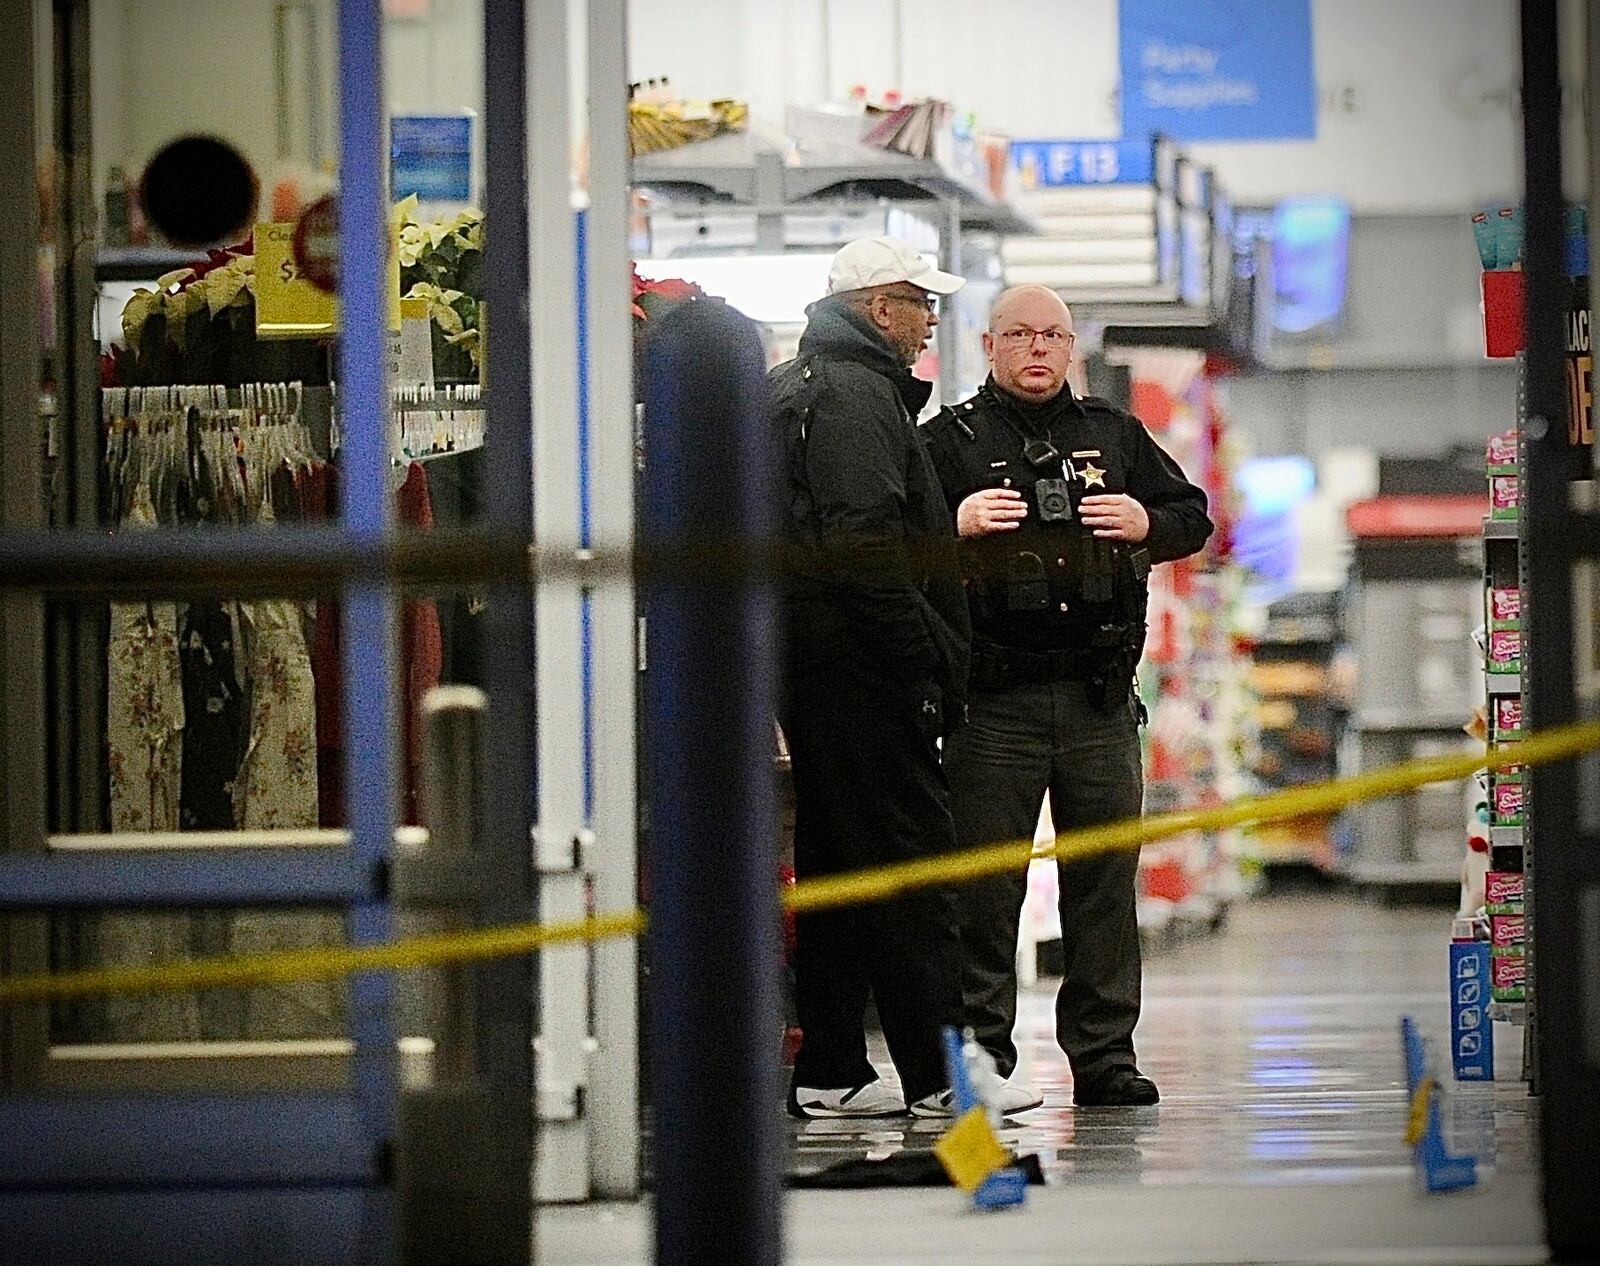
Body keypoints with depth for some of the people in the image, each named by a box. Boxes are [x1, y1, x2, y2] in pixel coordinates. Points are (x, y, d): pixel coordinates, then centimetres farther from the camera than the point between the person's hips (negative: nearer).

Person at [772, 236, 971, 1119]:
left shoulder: (790, 388, 20)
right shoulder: (855, 395, -12)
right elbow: (866, 547, -22)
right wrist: (930, 658, -18)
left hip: (807, 664, 11)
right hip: (862, 663, -10)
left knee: (834, 862, 12)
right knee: (910, 855, -8)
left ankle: (829, 1073, 14)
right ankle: (941, 1074, -7)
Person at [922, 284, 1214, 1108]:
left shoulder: (1114, 434, 16)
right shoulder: (950, 439, 5)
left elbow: (1194, 515, 19)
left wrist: (1148, 525, -3)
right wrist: (955, 524, -21)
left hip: (1098, 699, 3)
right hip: (994, 703, -3)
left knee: (1105, 879, 5)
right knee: (985, 887, -2)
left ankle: (1104, 1054, 11)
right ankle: (979, 1055, 5)